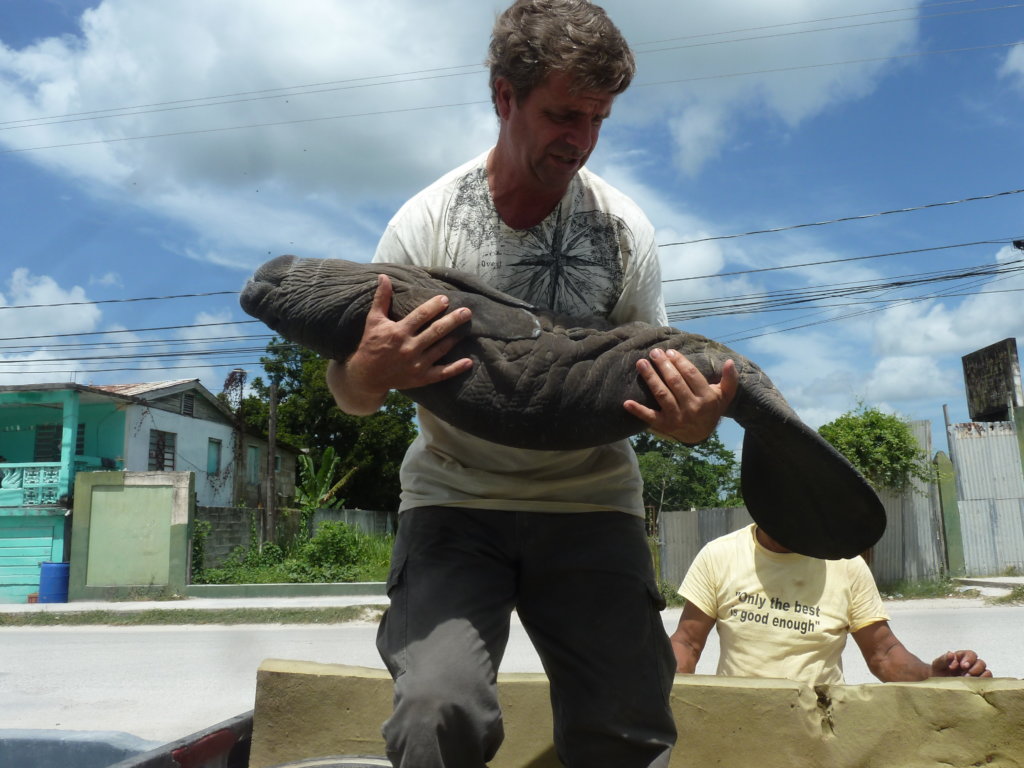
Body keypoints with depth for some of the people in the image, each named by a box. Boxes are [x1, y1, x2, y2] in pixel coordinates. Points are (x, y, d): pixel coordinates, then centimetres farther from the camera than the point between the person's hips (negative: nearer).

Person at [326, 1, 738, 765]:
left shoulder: (625, 229, -2)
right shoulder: (425, 222, -6)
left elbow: (652, 378, 4)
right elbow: (349, 395, -1)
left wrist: (690, 422, -20)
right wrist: (372, 374, -26)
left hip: (590, 503, 2)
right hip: (455, 501, -1)